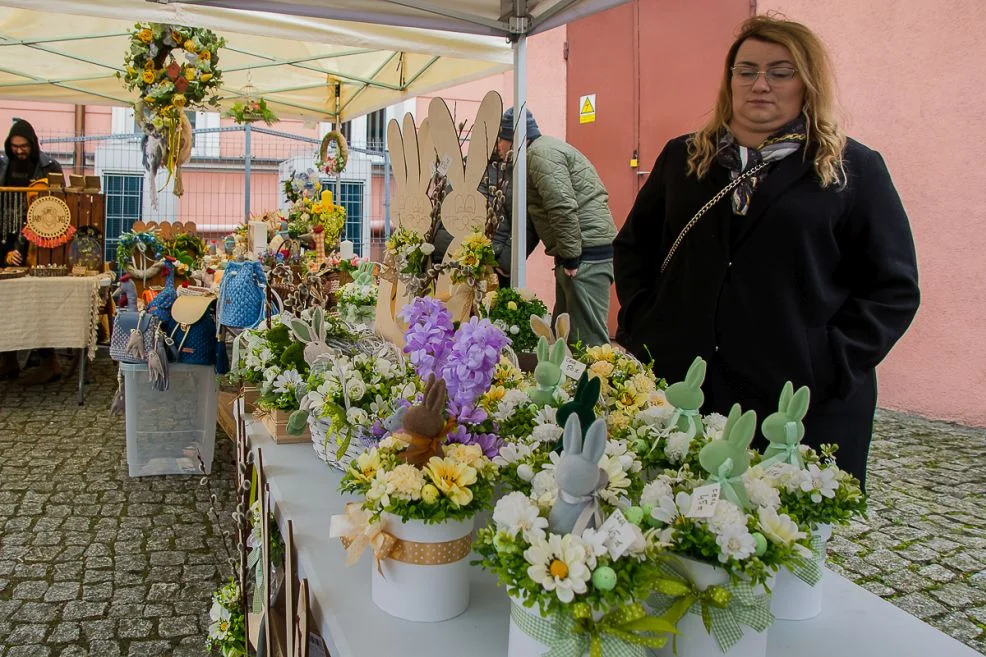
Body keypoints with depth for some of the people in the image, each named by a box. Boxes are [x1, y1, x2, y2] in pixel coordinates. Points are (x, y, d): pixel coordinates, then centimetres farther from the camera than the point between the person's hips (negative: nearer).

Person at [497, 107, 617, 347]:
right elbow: (538, 215, 23)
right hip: (576, 252, 11)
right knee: (562, 334, 14)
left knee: (588, 338, -9)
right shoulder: (540, 151, 22)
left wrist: (571, 257, -18)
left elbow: (563, 208, -22)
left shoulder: (541, 153, -11)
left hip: (587, 254, -11)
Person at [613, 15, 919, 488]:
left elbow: (893, 288, 1)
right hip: (677, 390, 2)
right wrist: (642, 328, 2)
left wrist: (831, 368, -10)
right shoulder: (682, 158, 12)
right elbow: (632, 248, 17)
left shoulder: (855, 170, 4)